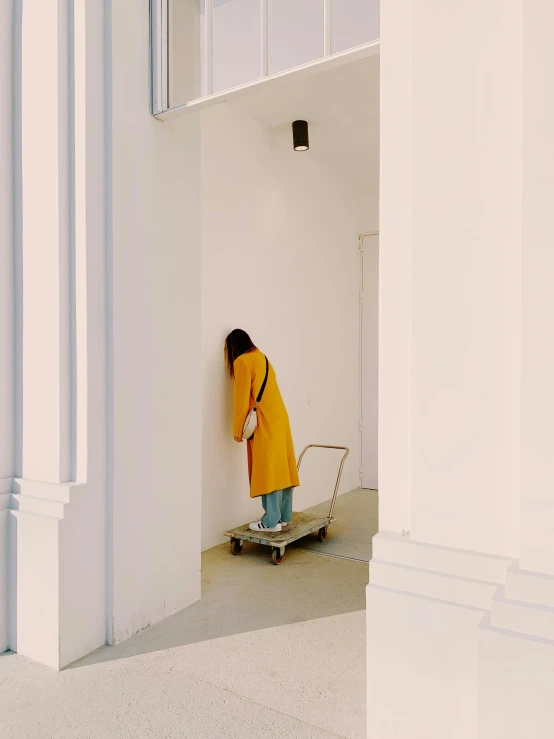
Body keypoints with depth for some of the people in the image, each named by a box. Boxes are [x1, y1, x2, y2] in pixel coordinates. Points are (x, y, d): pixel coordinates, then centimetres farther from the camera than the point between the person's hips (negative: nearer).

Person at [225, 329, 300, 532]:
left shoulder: (242, 361, -6)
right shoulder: (262, 357, 18)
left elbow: (242, 399, -10)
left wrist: (237, 429, -3)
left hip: (264, 422, -8)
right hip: (279, 418, 8)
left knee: (267, 469, -5)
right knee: (280, 467, 10)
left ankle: (271, 521, -1)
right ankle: (283, 515, 17)